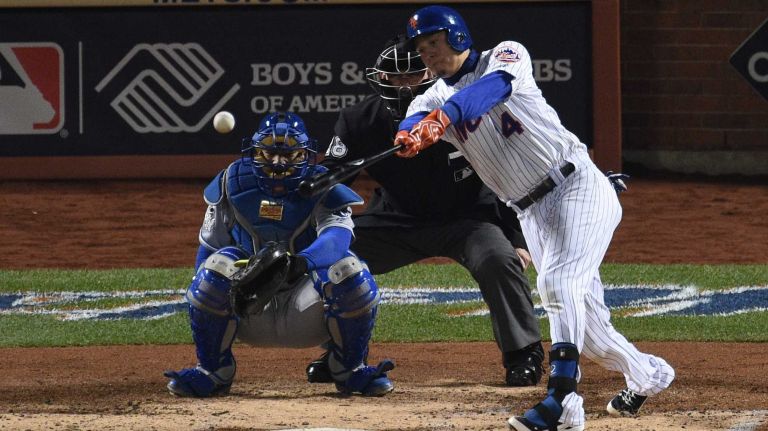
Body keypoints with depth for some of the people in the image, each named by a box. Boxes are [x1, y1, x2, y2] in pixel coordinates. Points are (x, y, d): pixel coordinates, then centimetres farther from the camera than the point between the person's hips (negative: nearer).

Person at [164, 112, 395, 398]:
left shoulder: (322, 188, -10)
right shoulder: (233, 184, -2)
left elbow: (337, 235, -32)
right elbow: (210, 246, 3)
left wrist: (303, 261, -53)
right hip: (250, 316, 1)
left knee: (348, 268, -29)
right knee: (220, 263, -27)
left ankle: (350, 369, -5)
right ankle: (211, 371, -10)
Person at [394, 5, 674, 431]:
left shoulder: (506, 56, -6)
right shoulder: (436, 99, 9)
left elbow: (493, 87, -29)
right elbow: (416, 119, -13)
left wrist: (445, 115, -47)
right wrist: (410, 136, -39)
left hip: (579, 187, -7)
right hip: (531, 213, 7)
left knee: (557, 283, -25)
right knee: (581, 320, 8)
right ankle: (645, 374, 30)